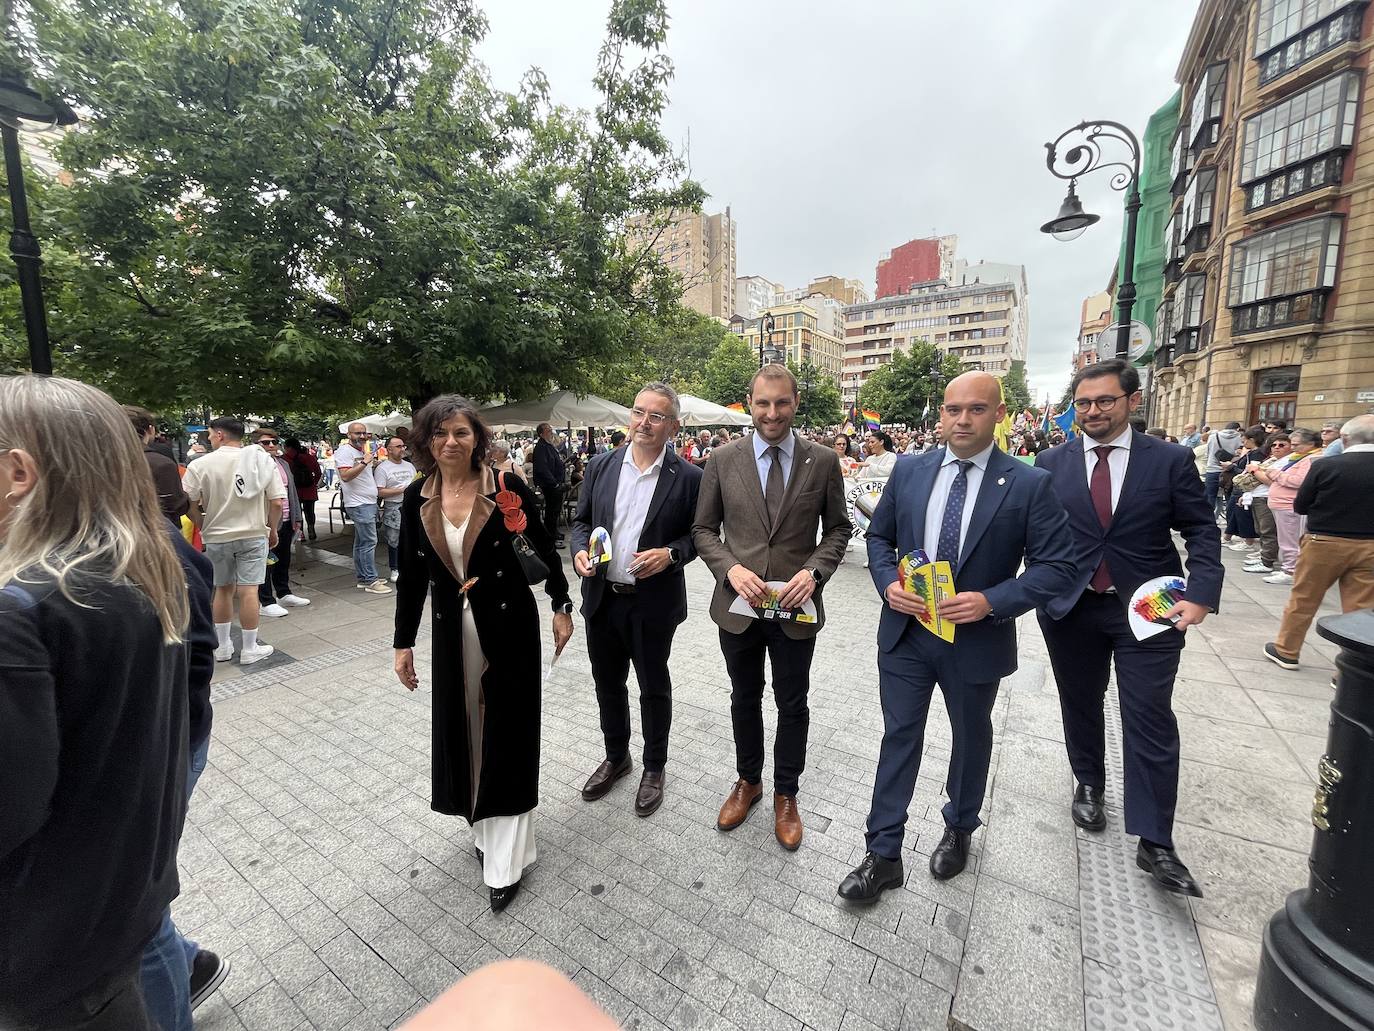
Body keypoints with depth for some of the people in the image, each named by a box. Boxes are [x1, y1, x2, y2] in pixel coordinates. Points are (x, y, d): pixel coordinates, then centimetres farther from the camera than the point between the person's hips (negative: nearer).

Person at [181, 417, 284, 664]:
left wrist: (202, 526, 9)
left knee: (223, 589, 15)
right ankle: (250, 649, 9)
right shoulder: (263, 460, -5)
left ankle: (222, 646, 25)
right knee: (248, 591, 1)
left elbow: (189, 503, -8)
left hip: (216, 537, 1)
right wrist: (273, 530, 5)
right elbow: (277, 502, -7)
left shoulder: (201, 465, -7)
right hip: (254, 535, -1)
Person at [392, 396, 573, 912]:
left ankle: (506, 858, 20)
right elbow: (412, 575, 5)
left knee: (507, 730, 5)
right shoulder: (416, 498, 0)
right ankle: (483, 828, 39)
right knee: (461, 727, 14)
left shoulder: (506, 486, -11)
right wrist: (403, 642, 7)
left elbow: (544, 547, -1)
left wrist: (562, 607, 0)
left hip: (509, 623, -4)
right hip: (452, 628, 4)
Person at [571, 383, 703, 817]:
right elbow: (581, 520, 8)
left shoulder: (689, 477, -9)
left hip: (654, 603, -3)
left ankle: (654, 768, 38)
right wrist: (580, 550, -11)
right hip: (602, 598, 4)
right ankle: (615, 756, 45)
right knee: (608, 684, 20)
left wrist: (670, 553, -21)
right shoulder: (601, 466, 1)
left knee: (654, 688, 15)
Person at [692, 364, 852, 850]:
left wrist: (814, 571, -14)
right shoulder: (722, 459, -4)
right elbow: (703, 529, 1)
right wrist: (731, 568, -16)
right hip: (738, 604, 1)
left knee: (792, 705, 15)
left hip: (796, 607, 0)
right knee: (744, 699, 20)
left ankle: (785, 795, 39)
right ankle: (748, 781, 45)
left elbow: (838, 527, 3)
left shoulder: (823, 461, -4)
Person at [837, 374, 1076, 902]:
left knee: (971, 738, 21)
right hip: (905, 632, 2)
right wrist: (888, 583, -12)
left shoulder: (1030, 484, -10)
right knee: (899, 737, 9)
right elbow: (879, 537, 6)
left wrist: (992, 601, -23)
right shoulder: (909, 471, -1)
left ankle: (958, 829, 49)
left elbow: (1057, 566, -10)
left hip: (977, 639, -1)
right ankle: (883, 855, 25)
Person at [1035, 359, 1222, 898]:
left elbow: (1202, 531, 0)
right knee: (1080, 706, 17)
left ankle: (1155, 843, 15)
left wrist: (1200, 594, -13)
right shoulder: (1051, 463, -1)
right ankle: (1089, 784, 40)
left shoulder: (1171, 461, -2)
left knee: (1150, 720, 2)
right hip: (1070, 609, 1)